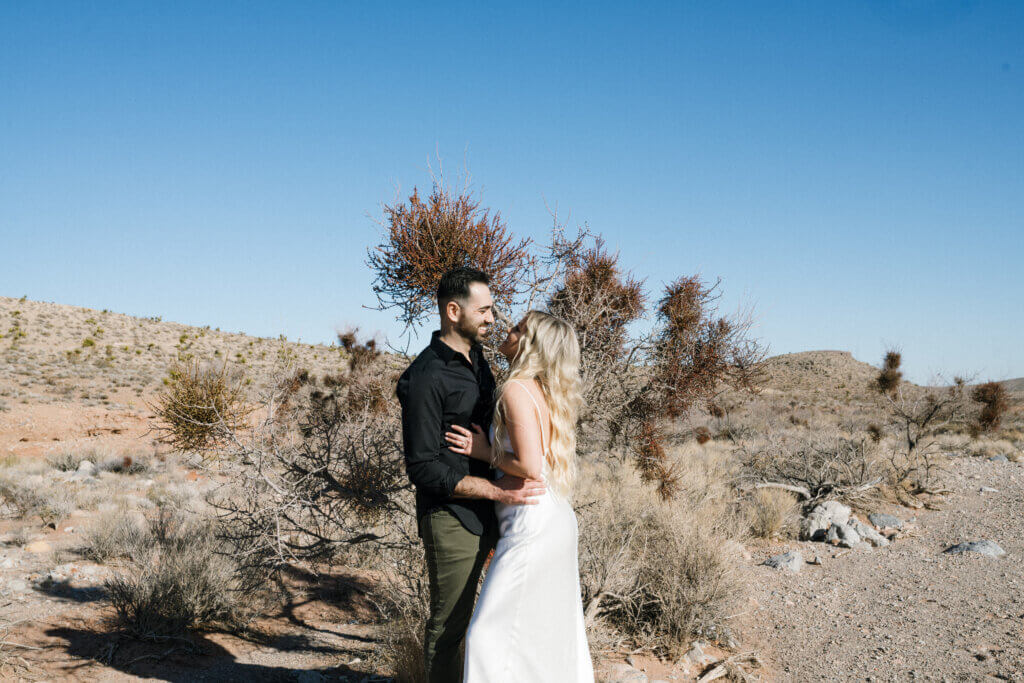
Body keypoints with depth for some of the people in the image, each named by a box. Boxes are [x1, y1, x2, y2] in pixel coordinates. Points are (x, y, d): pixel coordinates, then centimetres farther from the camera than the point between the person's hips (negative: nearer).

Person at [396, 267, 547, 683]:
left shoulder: (476, 358, 10)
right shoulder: (425, 379, -18)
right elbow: (423, 469, -20)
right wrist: (497, 490, -22)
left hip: (484, 516, 8)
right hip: (452, 519, -8)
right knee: (448, 625, 4)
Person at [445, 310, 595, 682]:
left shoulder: (517, 390, -15)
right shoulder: (544, 392, 13)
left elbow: (530, 465, -22)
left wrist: (485, 453, -8)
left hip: (532, 524, -10)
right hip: (557, 521, 10)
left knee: (494, 631, -3)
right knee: (553, 630, 19)